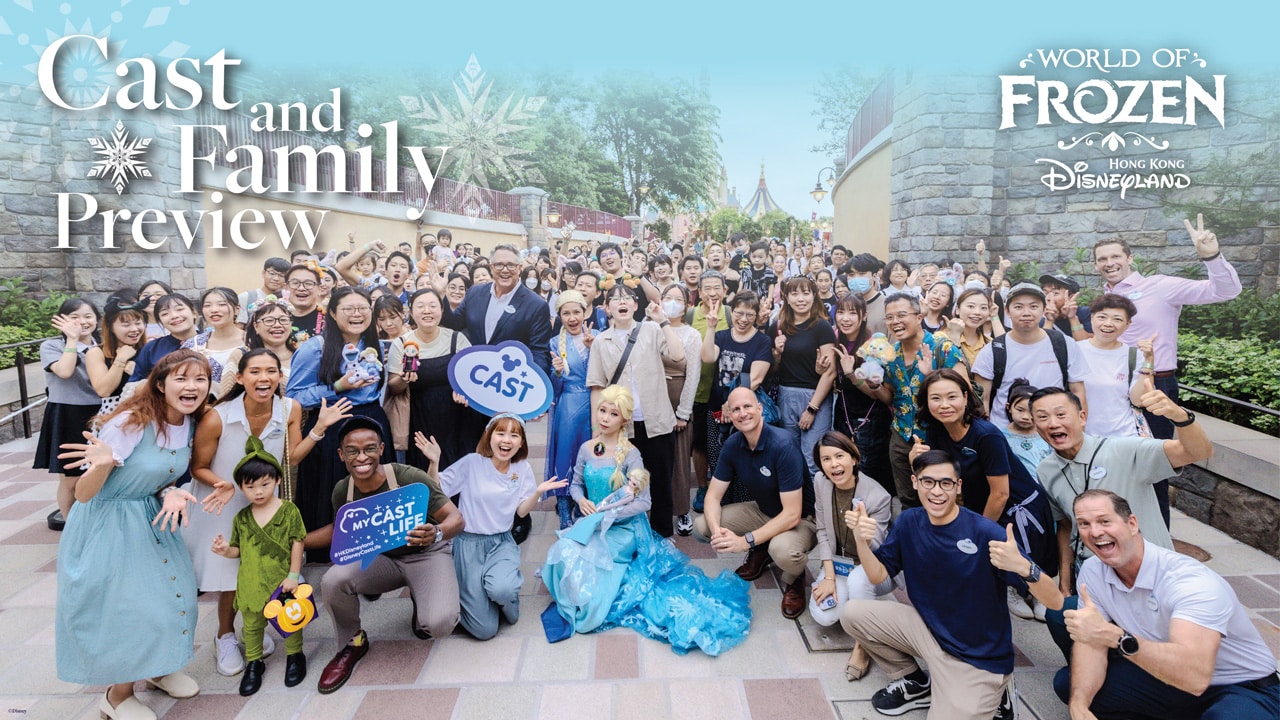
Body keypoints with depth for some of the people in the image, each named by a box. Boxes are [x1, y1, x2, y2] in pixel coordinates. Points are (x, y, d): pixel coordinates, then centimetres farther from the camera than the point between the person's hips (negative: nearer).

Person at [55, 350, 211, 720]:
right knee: (126, 608, 1)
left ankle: (157, 667, 36)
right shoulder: (131, 424, -26)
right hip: (107, 524, -6)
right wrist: (104, 463, -43)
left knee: (172, 592, 9)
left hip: (153, 518, 6)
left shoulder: (188, 424, -6)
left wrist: (172, 493, -15)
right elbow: (84, 494, -22)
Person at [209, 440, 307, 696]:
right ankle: (254, 663, 35)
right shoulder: (241, 518, -1)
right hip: (252, 584, 3)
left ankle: (295, 656, 32)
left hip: (282, 580, -3)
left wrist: (293, 575, -11)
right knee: (252, 624, 16)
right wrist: (226, 551, -14)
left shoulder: (289, 511, -11)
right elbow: (239, 550, 8)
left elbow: (297, 543, -9)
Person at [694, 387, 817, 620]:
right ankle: (759, 554, 13)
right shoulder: (733, 445, -10)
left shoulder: (782, 446, -29)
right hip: (762, 511, 6)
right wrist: (717, 531, -27)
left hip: (801, 519, -6)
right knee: (701, 526, -10)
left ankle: (794, 581, -1)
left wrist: (746, 541, -34)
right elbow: (713, 496, -6)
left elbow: (792, 515, -31)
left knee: (782, 549, -40)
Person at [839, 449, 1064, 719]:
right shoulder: (909, 521, -7)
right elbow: (878, 575, -2)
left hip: (980, 657, -5)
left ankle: (987, 696, 13)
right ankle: (915, 682, 14)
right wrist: (861, 540, -22)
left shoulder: (986, 533, -24)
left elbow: (1055, 603, -24)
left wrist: (1022, 566, -46)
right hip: (928, 628, 5)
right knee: (853, 614, -7)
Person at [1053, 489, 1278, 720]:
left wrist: (1114, 636, -50)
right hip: (1166, 675, 6)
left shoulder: (1192, 582, -29)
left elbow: (1195, 675, -42)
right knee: (1067, 682, -10)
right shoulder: (1092, 572, -9)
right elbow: (1092, 641, -10)